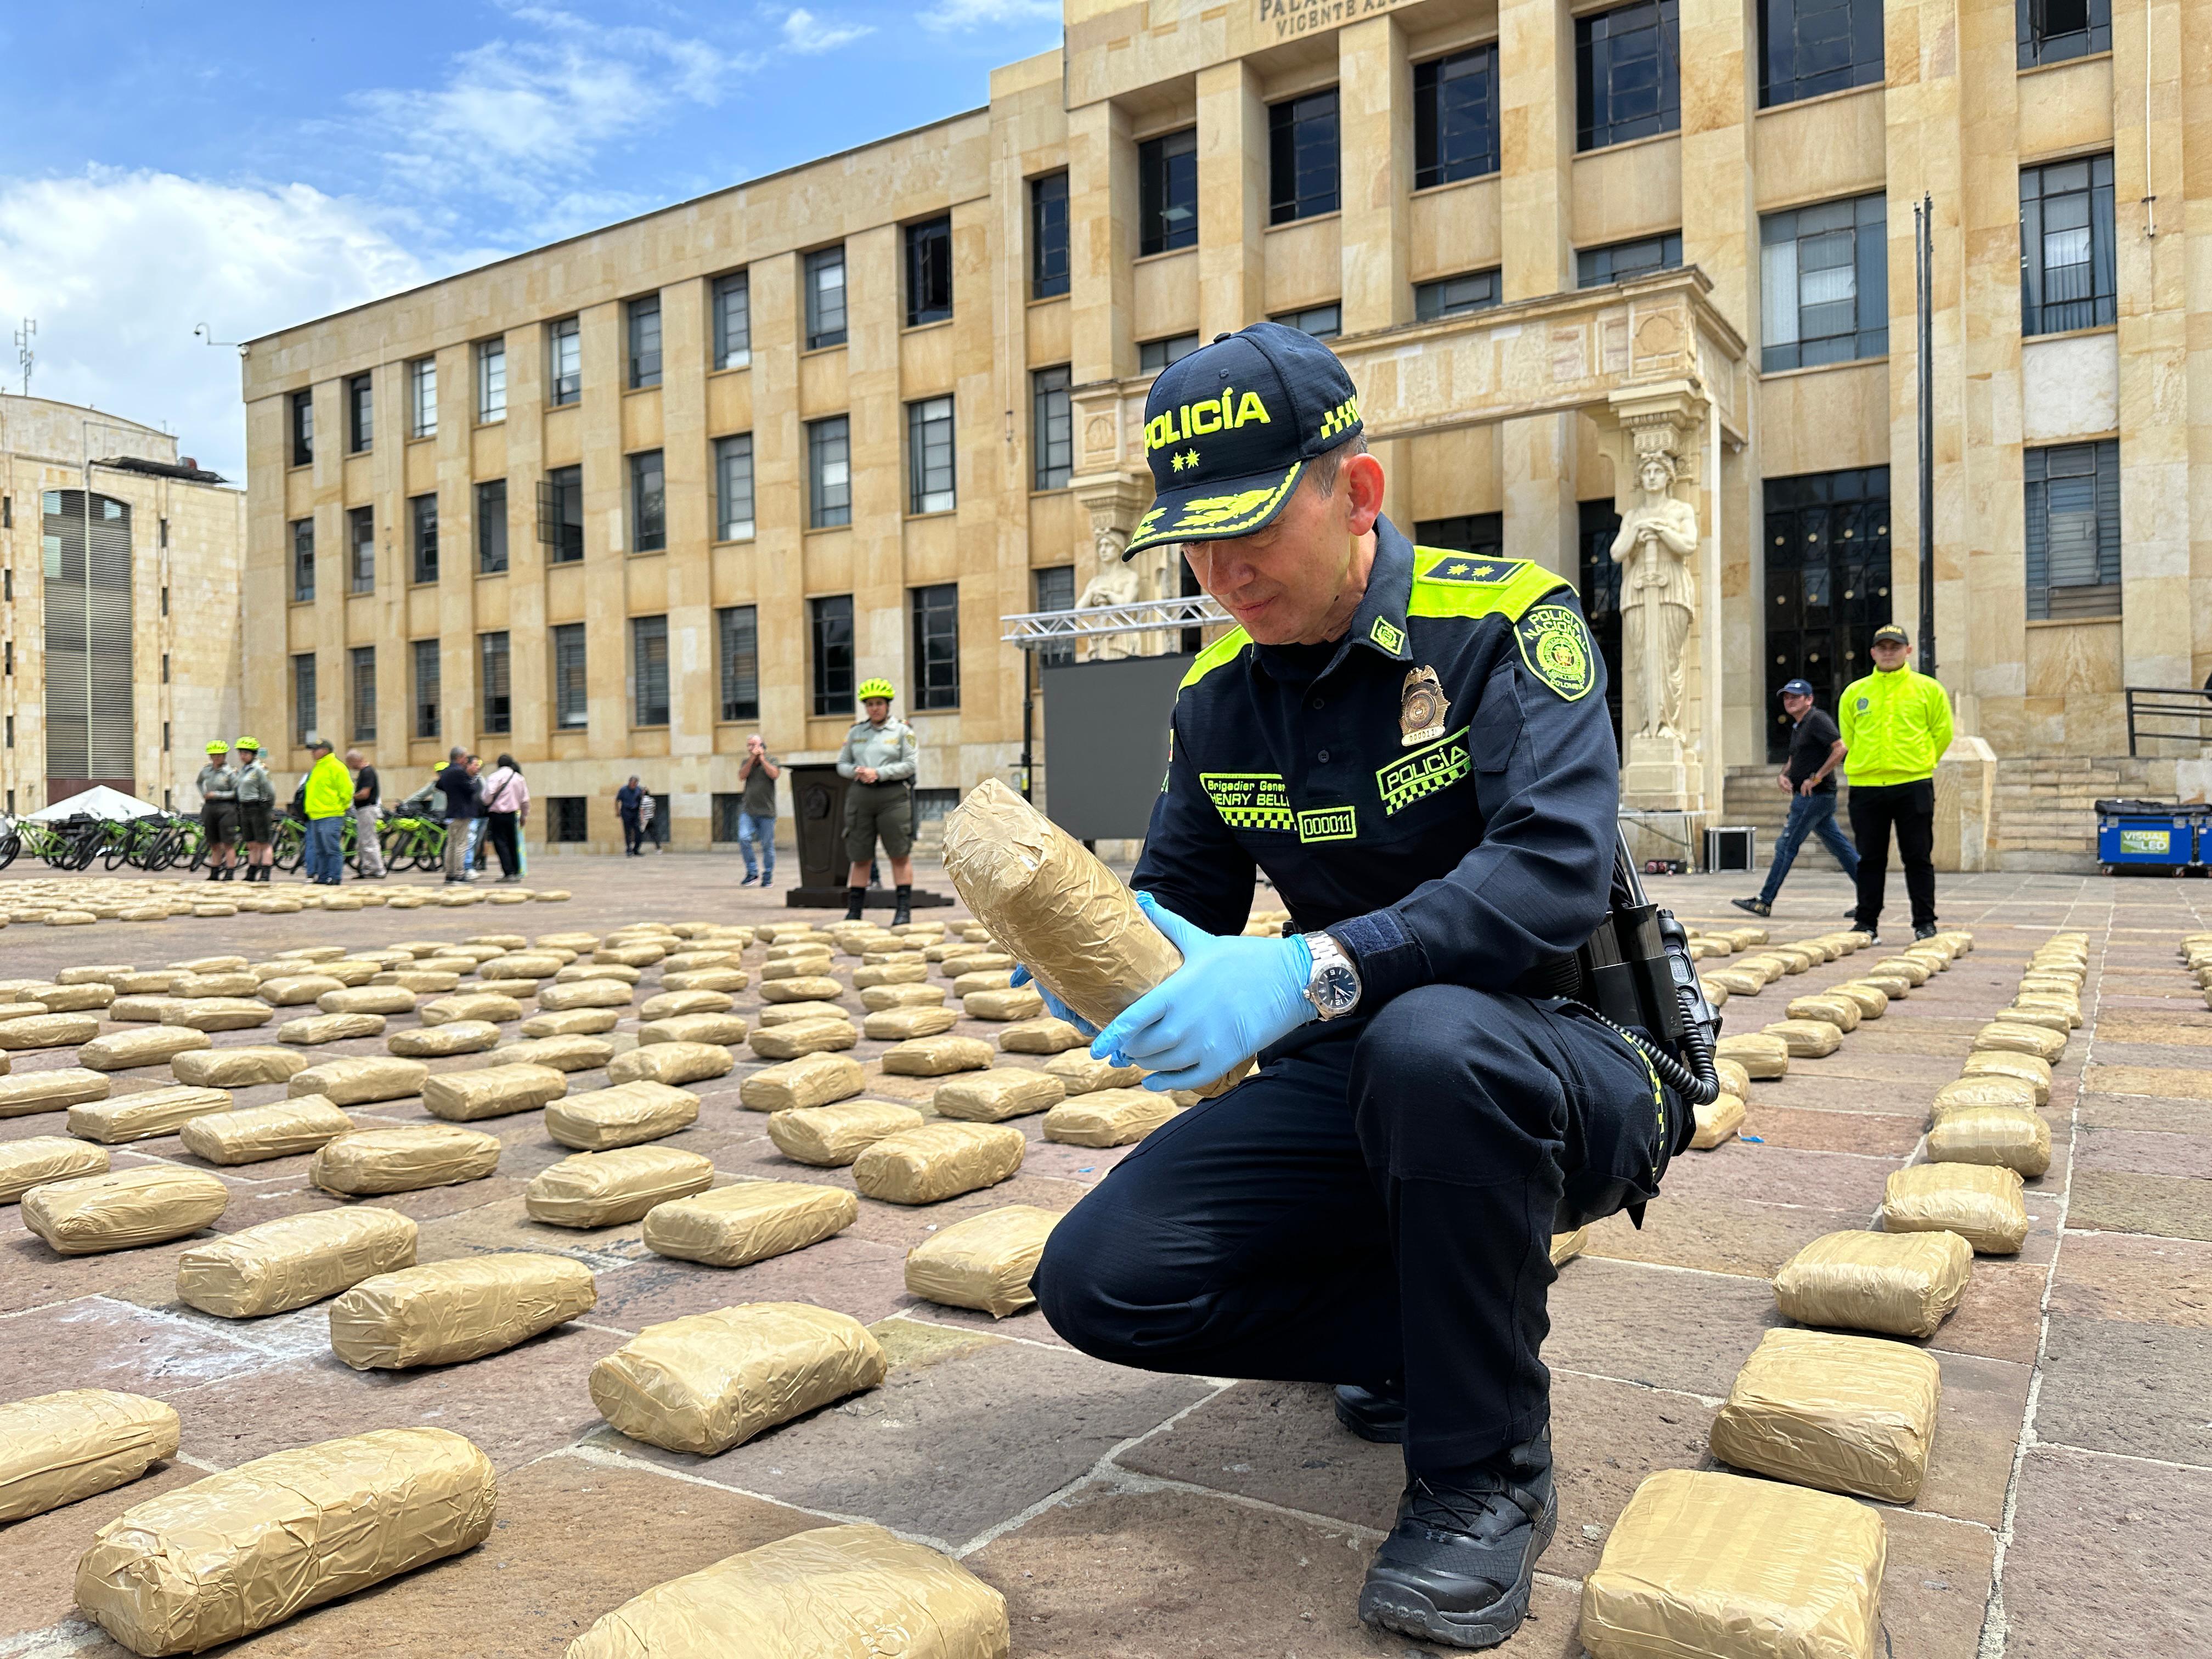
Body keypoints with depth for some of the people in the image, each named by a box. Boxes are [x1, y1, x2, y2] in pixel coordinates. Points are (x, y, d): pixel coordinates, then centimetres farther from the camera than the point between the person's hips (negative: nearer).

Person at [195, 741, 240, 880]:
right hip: (209, 807, 5)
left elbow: (237, 793, -10)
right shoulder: (205, 771, 10)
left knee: (228, 843, -6)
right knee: (214, 843, 11)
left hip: (225, 808, -5)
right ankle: (215, 872, 17)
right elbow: (200, 783, 32)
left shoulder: (230, 772, -5)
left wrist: (217, 795, -12)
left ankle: (230, 873, -4)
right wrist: (204, 795, 16)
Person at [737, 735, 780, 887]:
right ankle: (752, 872, -2)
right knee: (744, 839, -16)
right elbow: (742, 776, -4)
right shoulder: (746, 762, 14)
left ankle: (768, 877, 13)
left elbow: (774, 774, -14)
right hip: (748, 810, 2)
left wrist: (762, 758, -9)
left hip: (766, 811, -2)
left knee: (767, 845, 1)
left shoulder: (772, 760, 5)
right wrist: (752, 759, -9)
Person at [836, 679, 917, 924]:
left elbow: (909, 765, -3)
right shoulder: (856, 732, 15)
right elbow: (842, 764, 16)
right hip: (861, 796, 3)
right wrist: (856, 772, -6)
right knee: (860, 858, 5)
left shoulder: (902, 731, 5)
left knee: (900, 855, -4)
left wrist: (878, 773, -13)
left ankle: (904, 910, 0)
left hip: (893, 795, -3)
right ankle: (854, 912, 9)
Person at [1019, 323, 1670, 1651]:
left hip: (1576, 1078, -5)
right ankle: (1440, 1324, 12)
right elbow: (1182, 900, 6)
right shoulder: (1219, 697, 3)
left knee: (1428, 1041, -40)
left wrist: (1313, 971, -42)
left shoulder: (1508, 624, -14)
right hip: (1349, 1088, 5)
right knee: (1101, 1281, -12)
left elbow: (1558, 875, -28)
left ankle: (1490, 1469, -14)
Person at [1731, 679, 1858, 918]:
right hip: (1809, 797, 10)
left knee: (1786, 845, -8)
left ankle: (1764, 902, -5)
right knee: (1839, 846, 10)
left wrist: (1816, 778, -21)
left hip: (1815, 795, -10)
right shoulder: (1797, 728, 19)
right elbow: (1794, 759, 30)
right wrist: (1782, 775, 8)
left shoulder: (1817, 720, -11)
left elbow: (1841, 748, -21)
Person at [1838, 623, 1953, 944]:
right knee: (1870, 859, 6)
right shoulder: (1854, 693, 9)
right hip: (1866, 787, 2)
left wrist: (1919, 763, 9)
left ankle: (1925, 923, 10)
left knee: (1918, 858, 2)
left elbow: (1943, 732, 8)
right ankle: (1867, 923, 11)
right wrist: (1868, 764, 11)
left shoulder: (1929, 689, 4)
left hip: (1913, 786, -2)